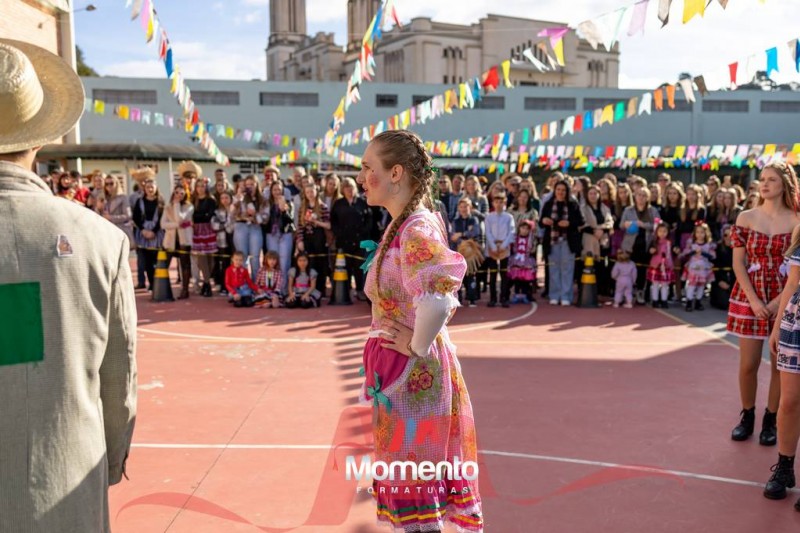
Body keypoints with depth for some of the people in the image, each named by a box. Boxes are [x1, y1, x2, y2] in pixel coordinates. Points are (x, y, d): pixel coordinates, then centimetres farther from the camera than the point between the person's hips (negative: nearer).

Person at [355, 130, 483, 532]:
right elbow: (439, 290, 20)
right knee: (415, 482, 21)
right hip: (405, 369, 9)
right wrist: (419, 342, 11)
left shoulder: (415, 230, -22)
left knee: (412, 486, 6)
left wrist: (418, 346, -21)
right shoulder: (409, 224, 7)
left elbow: (437, 303, -37)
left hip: (411, 372, -9)